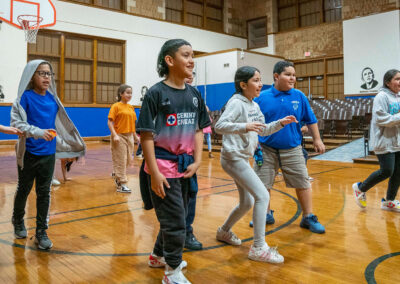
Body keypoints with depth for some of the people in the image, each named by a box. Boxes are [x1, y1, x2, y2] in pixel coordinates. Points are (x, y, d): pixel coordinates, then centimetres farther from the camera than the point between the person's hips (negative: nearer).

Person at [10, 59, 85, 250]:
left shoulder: (52, 99, 4)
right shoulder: (25, 97, -10)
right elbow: (16, 122, -16)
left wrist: (68, 146, 17)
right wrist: (38, 132, -29)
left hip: (48, 153, 3)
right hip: (28, 153, -3)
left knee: (44, 193, 6)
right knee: (24, 189, 15)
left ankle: (41, 232, 16)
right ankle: (18, 222, 41)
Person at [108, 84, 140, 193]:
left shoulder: (131, 107, 11)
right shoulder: (116, 106, -8)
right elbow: (110, 122, -11)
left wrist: (135, 136, 16)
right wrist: (115, 135, -20)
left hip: (129, 136, 7)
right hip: (119, 137, -6)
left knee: (129, 160, 12)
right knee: (121, 160, -1)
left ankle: (116, 174, 38)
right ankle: (121, 185, 8)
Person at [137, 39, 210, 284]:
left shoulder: (194, 94, 7)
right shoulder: (156, 93, -10)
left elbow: (198, 130, 9)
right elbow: (146, 135, -13)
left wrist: (197, 161, -2)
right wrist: (154, 173, -17)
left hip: (186, 166, 6)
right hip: (164, 166, -6)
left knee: (177, 216, 17)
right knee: (175, 221, 0)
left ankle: (159, 255, 41)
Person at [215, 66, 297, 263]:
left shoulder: (254, 106, 12)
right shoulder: (237, 102, -14)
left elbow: (263, 130, 21)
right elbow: (219, 126, -24)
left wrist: (281, 123, 7)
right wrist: (245, 126, -35)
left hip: (242, 158, 10)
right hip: (233, 157, -9)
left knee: (247, 202, 17)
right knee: (262, 196, -14)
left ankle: (224, 231, 39)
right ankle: (259, 248, -6)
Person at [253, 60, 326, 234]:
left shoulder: (299, 96, 1)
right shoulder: (262, 97, -3)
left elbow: (310, 120, 9)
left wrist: (317, 139, 10)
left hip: (292, 150, 1)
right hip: (266, 150, 0)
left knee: (303, 183, 4)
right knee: (262, 185, 8)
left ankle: (308, 218, 19)